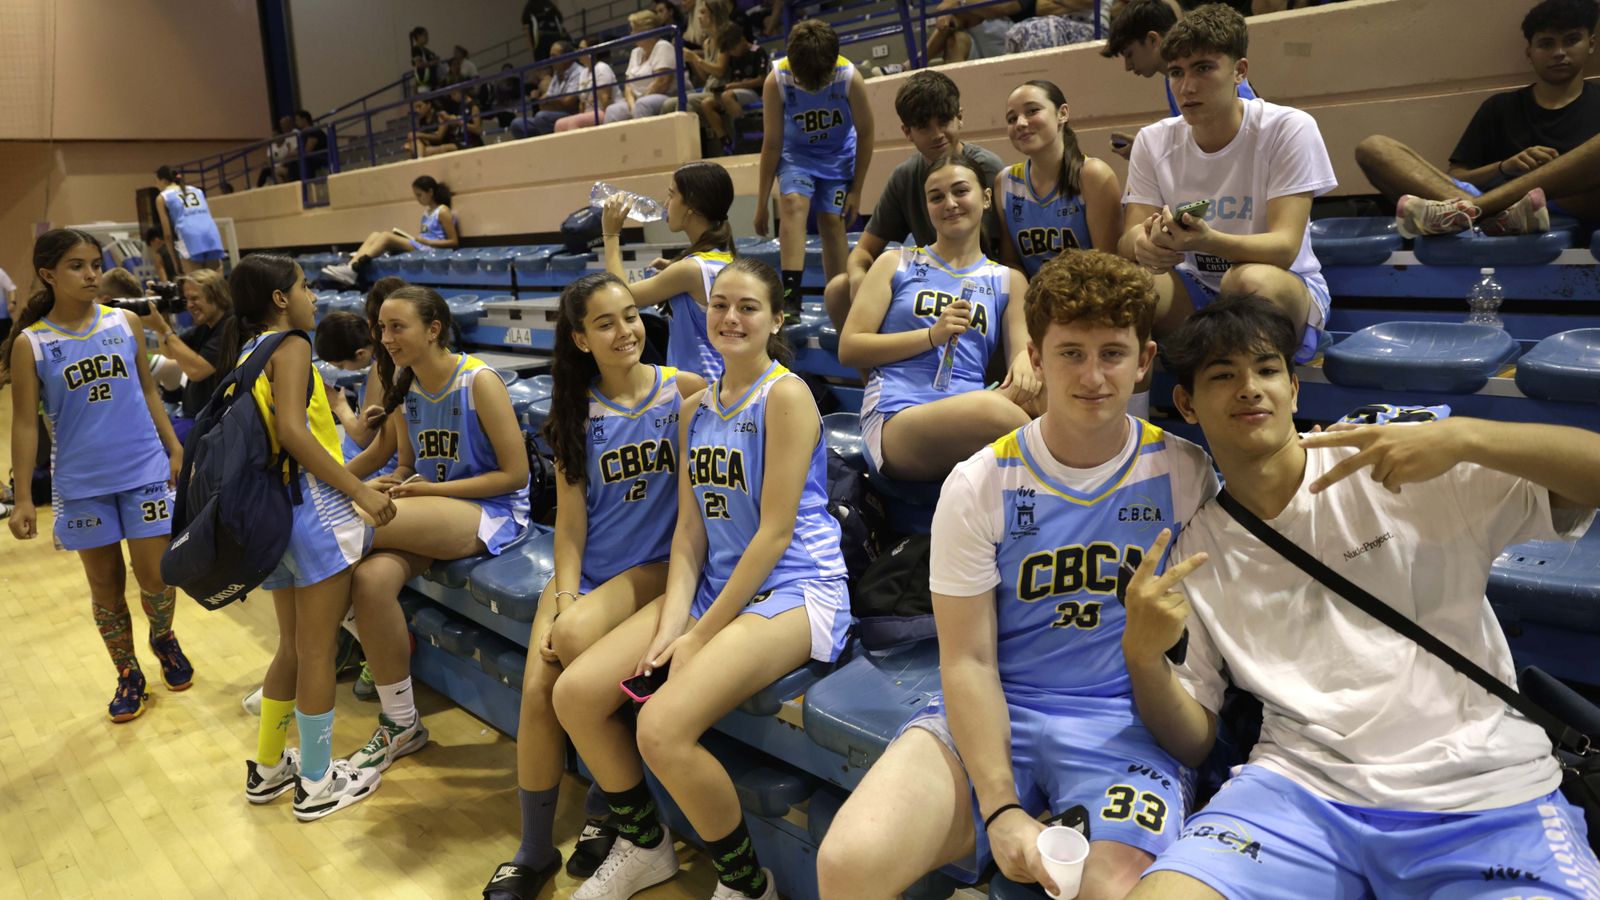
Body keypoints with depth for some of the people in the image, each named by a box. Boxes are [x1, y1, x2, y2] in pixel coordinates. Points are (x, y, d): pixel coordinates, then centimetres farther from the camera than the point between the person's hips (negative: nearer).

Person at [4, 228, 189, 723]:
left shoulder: (126, 322, 1)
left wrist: (175, 448, 6)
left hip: (145, 471, 1)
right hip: (83, 485, 0)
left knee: (156, 576, 0)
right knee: (105, 585, 10)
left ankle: (164, 639, 32)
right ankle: (128, 675, 27)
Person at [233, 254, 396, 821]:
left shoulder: (247, 356, 17)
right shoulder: (290, 344, -8)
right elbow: (292, 431, -20)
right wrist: (360, 491, -19)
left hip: (269, 512, 9)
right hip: (312, 506, -9)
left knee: (294, 645, 21)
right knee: (318, 650, 2)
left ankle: (268, 769, 32)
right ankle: (318, 784, 14)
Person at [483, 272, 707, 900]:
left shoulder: (684, 391, -3)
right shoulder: (578, 410, 6)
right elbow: (570, 518, 4)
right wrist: (564, 596, -12)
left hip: (657, 564, -3)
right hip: (585, 568, 3)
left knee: (577, 635, -30)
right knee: (538, 686, -18)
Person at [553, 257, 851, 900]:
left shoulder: (786, 394, -11)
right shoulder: (695, 408, 11)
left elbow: (776, 532, -16)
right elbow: (691, 525, 7)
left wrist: (700, 636, -14)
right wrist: (671, 623, -8)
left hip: (793, 589, -7)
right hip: (715, 584, 8)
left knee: (663, 729, -26)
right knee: (574, 695, -4)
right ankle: (644, 846, 20)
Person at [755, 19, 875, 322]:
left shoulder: (850, 77, -26)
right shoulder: (776, 81, -26)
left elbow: (865, 134, -13)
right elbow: (772, 144, -19)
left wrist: (856, 190, -9)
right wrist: (762, 203, -14)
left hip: (839, 155, 0)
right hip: (796, 154, 0)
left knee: (832, 221, -7)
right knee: (793, 204, -24)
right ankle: (791, 295, -33)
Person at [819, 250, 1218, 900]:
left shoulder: (1185, 474, 1)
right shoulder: (978, 486, -3)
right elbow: (968, 661, -6)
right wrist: (1001, 810, -15)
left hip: (1128, 720, 0)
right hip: (992, 713, 1)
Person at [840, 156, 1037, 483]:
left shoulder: (1008, 281, 22)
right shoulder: (896, 264, 16)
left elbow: (1022, 349, 11)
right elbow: (848, 348, 8)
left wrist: (1024, 362, -15)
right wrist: (932, 336, -4)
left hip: (970, 420, 3)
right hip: (894, 421, -2)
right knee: (986, 408, -37)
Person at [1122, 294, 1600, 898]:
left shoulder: (1401, 469, 3)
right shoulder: (1191, 553, 9)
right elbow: (1192, 742, 8)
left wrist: (1465, 437, -19)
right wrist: (1142, 655, -12)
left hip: (1486, 796, 0)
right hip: (1305, 786, 1)